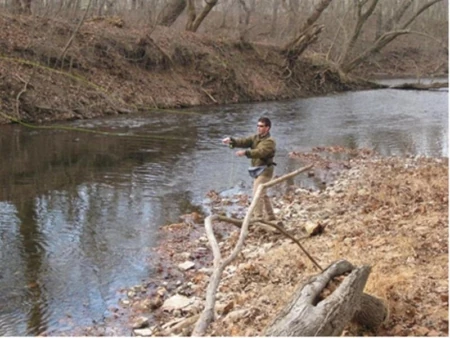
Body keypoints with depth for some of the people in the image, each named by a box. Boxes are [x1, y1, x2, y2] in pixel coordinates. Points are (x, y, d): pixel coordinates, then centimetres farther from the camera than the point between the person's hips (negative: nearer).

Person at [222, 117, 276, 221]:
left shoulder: (270, 141, -15)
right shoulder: (255, 137, 9)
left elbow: (260, 152, -31)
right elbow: (243, 141, -5)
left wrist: (245, 152, -43)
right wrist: (231, 140, -23)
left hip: (265, 170, -9)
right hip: (258, 170, 9)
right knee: (262, 194, 18)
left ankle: (258, 218, -18)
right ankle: (270, 216, 31)